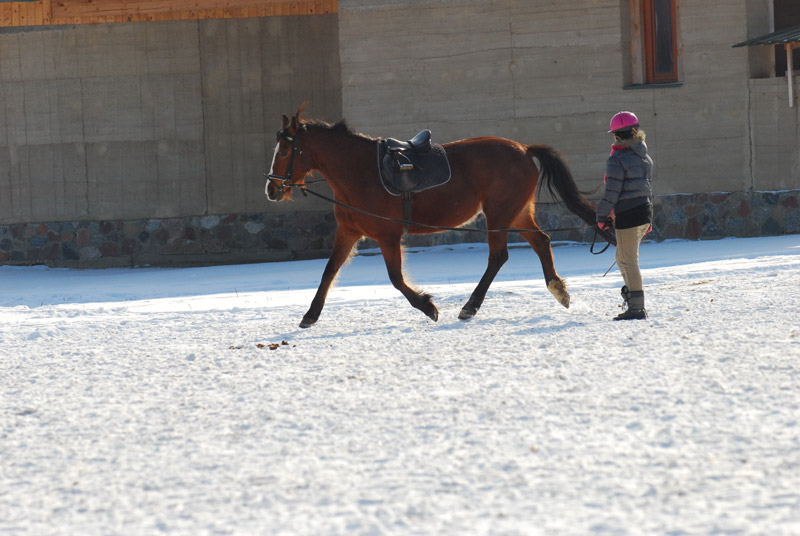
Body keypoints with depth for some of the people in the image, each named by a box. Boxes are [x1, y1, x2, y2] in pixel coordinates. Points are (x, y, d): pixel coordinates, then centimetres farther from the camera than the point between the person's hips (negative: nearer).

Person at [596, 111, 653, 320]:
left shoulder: (617, 159, -12)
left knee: (629, 261, -3)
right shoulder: (645, 157, 13)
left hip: (628, 216, -8)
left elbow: (612, 192, -15)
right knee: (623, 258, 22)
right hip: (645, 211, 8)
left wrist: (601, 216, -4)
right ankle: (631, 294, 25)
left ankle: (636, 308, -5)